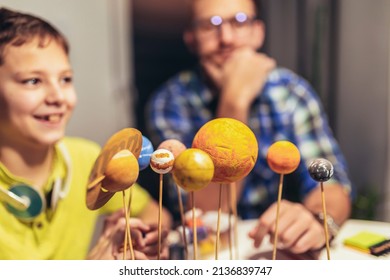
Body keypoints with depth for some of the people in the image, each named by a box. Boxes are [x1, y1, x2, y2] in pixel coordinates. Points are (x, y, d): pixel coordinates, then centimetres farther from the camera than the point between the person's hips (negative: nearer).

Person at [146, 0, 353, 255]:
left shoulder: (291, 91, -6)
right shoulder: (170, 102, -12)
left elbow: (331, 183, -12)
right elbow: (208, 214, -18)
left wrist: (318, 219, -34)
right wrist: (233, 103, -26)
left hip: (282, 246, 2)